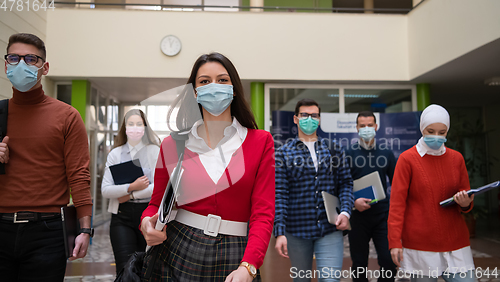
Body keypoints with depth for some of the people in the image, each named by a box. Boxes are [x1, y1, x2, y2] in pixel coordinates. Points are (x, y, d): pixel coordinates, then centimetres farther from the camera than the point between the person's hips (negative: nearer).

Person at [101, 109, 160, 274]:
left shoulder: (155, 151, 1)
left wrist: (131, 195, -8)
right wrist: (131, 187, -14)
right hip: (122, 217, 1)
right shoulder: (115, 154, 8)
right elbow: (105, 190, -1)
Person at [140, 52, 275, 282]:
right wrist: (147, 222, -13)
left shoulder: (261, 142, -4)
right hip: (177, 254, 1)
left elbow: (263, 212, -8)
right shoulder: (173, 145, -1)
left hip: (233, 259, -1)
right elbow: (158, 203, 9)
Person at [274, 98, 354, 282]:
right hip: (296, 232, 0)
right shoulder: (284, 153, 2)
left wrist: (345, 212, -9)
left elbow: (345, 183, 8)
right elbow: (279, 194, -4)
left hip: (330, 230, 1)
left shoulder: (334, 149, 9)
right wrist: (279, 232, -11)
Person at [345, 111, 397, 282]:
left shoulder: (386, 153, 7)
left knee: (389, 260, -3)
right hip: (358, 216, -1)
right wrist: (353, 201, -18)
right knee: (359, 264, 8)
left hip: (383, 214, 1)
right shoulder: (349, 154, 0)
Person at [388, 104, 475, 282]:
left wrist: (465, 204, -9)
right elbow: (397, 202, -6)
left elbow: (467, 200, 16)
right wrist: (394, 242, -12)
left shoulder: (456, 158, 8)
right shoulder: (407, 159, -4)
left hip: (455, 241, 4)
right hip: (420, 245, -3)